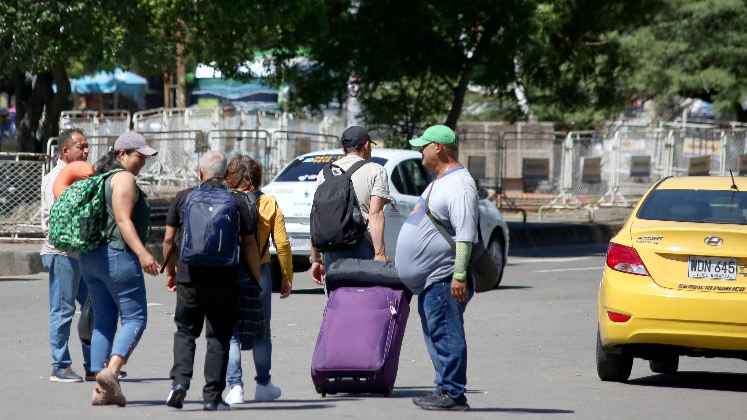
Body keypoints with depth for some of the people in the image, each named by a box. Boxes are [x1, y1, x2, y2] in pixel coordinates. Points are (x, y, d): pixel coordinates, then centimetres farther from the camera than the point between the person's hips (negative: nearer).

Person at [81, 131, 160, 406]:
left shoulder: (100, 177, 19)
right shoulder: (124, 178, -9)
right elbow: (123, 220, -20)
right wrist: (142, 253, -27)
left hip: (90, 259, 9)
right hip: (118, 256, -9)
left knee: (104, 321, 9)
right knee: (135, 319, -6)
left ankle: (101, 389, 2)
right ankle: (111, 371, -26)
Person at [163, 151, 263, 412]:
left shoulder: (183, 198, 3)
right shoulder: (237, 203, 1)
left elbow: (169, 239, 6)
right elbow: (250, 245, 1)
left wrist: (170, 272, 19)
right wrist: (258, 280, 9)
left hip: (189, 280, 1)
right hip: (224, 280, -1)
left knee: (185, 331, 15)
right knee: (218, 338, 5)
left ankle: (180, 380, -5)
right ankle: (212, 397, 3)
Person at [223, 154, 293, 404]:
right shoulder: (269, 205, -1)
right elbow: (282, 244, -1)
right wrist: (287, 278, 7)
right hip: (260, 274, 2)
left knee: (230, 334, 5)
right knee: (261, 332, 16)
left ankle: (235, 386, -4)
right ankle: (263, 385, 23)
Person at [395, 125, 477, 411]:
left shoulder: (459, 186, -15)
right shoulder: (439, 182, 19)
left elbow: (466, 235, -22)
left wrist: (459, 275, -27)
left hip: (445, 278, -11)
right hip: (429, 278, 11)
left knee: (446, 335, -10)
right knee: (436, 335, 13)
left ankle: (452, 394, -9)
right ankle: (445, 389, 17)